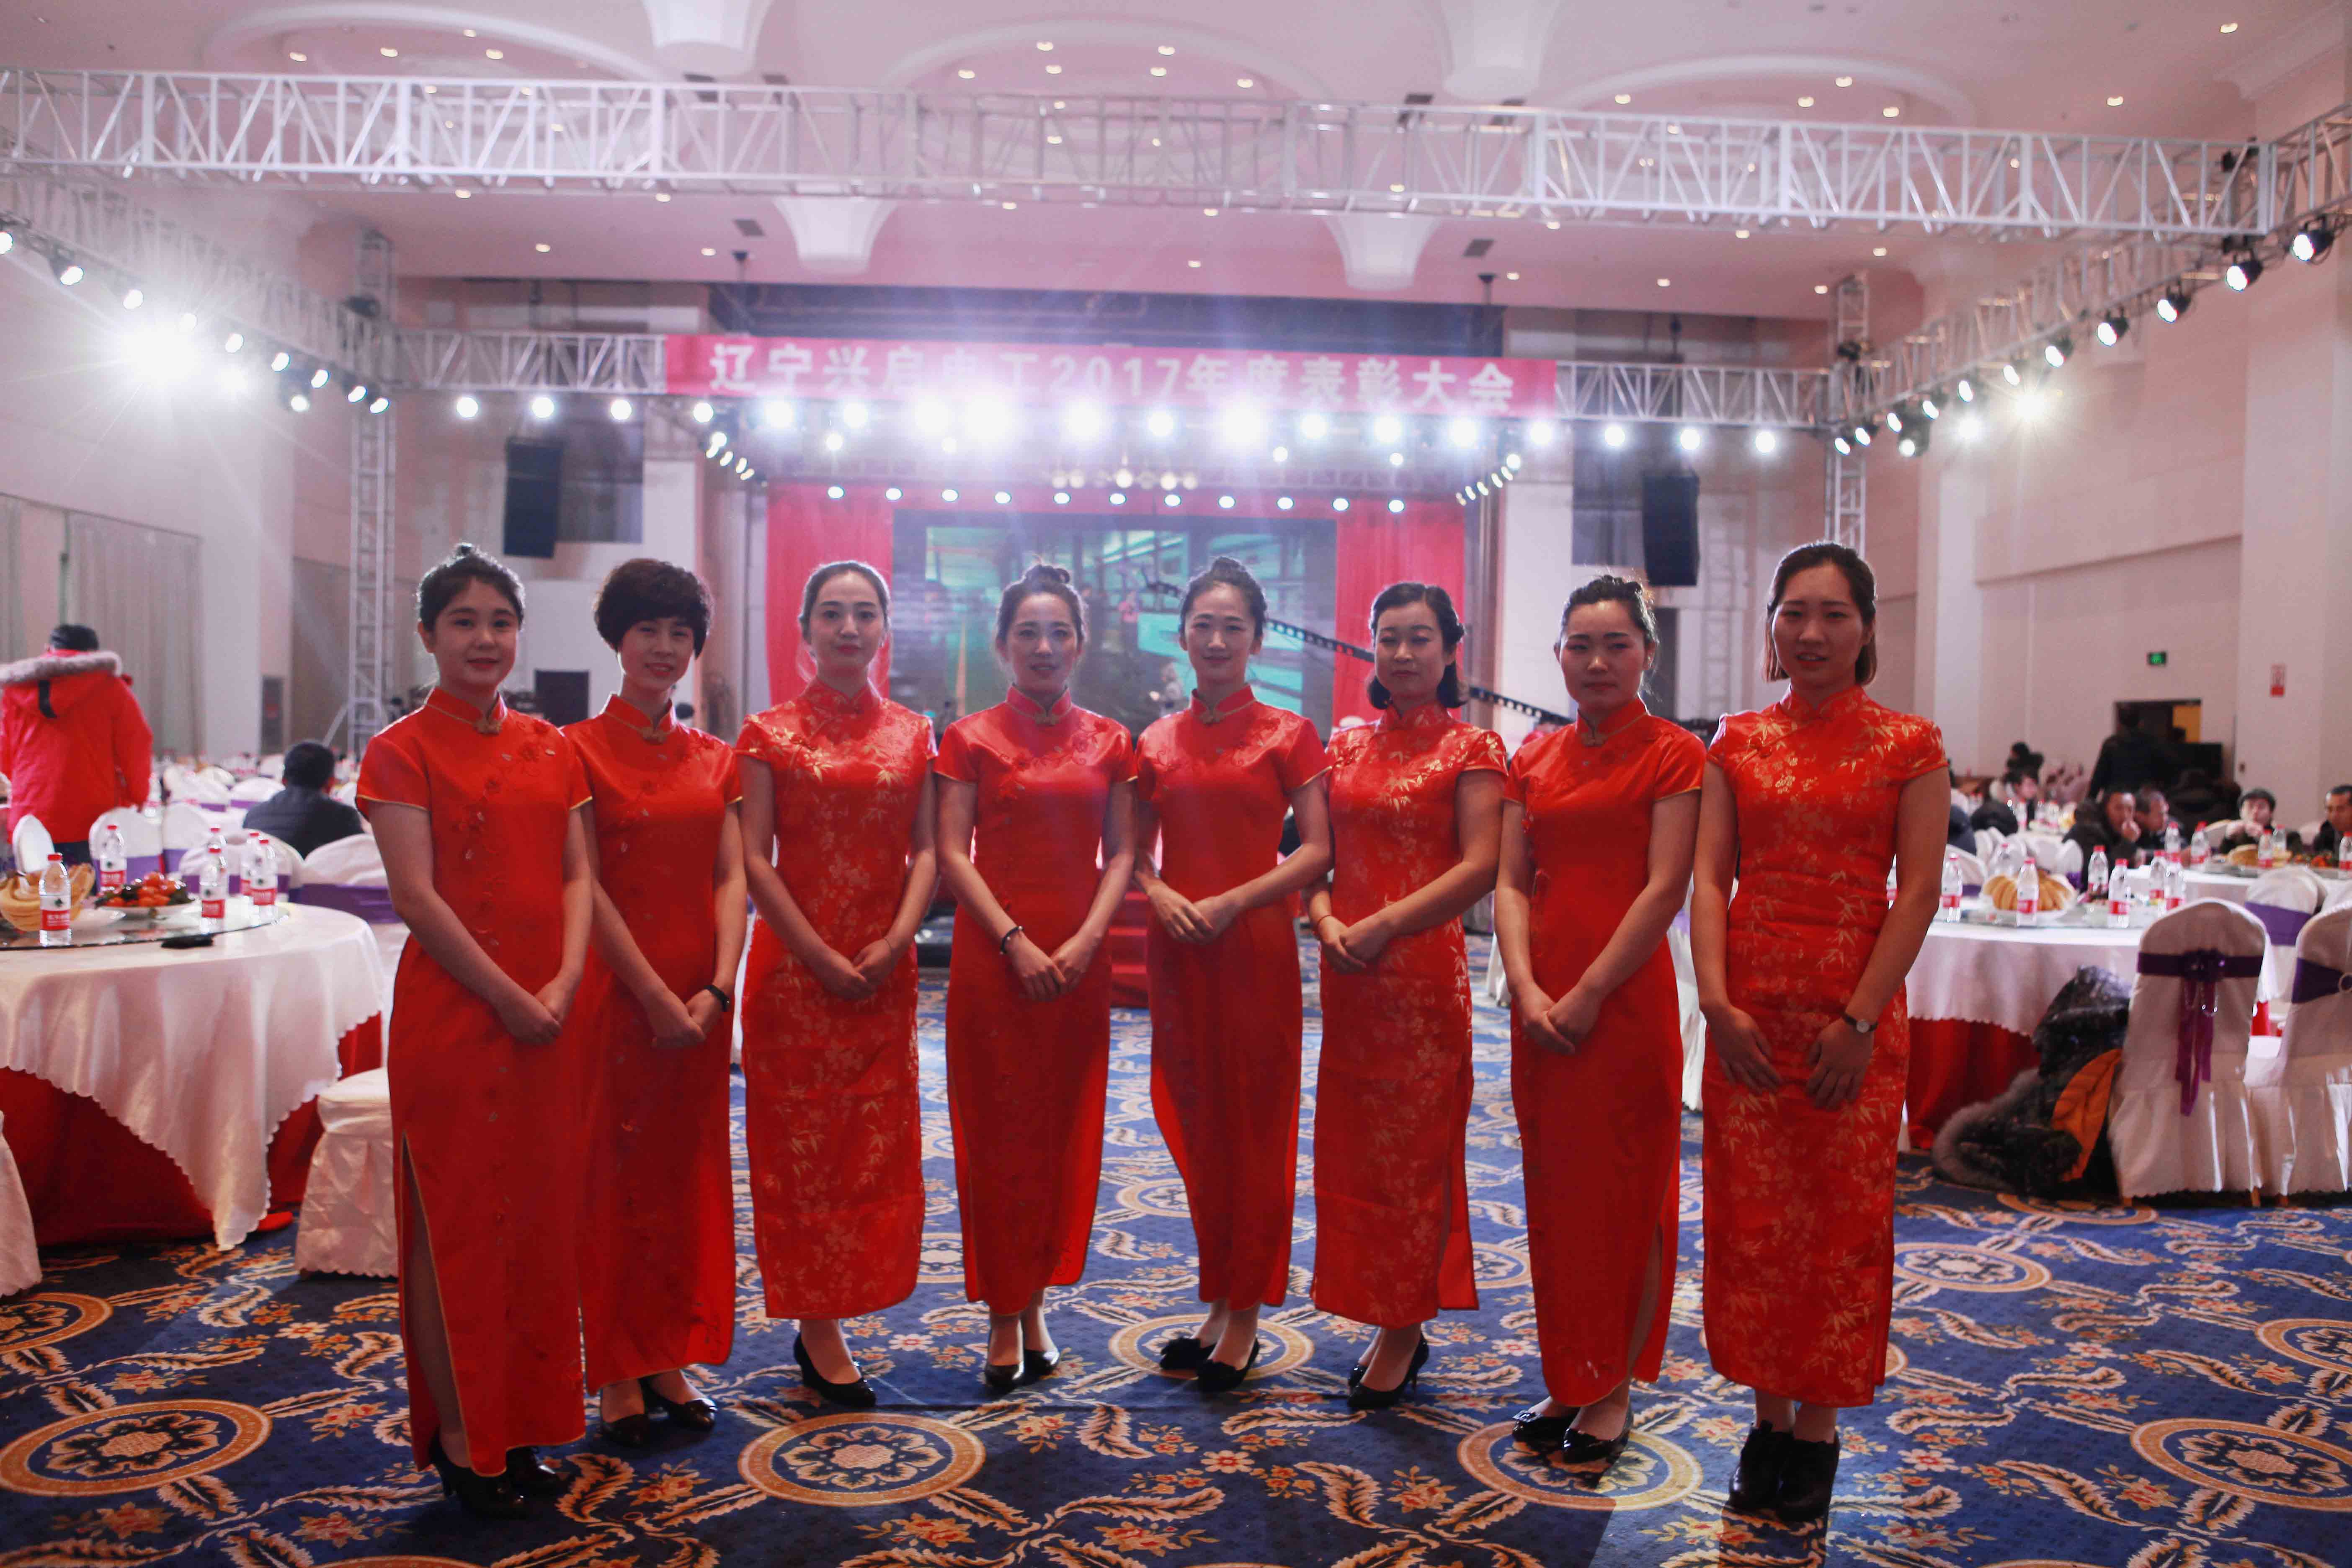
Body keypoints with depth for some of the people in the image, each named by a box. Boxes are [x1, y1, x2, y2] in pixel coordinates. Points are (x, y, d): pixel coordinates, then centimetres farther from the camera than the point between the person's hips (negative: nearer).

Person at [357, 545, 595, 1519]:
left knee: (538, 1213, 10)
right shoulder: (402, 751, -4)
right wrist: (509, 997, -15)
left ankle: (518, 1423, 24)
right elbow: (417, 898, -11)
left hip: (549, 1013, 5)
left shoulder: (550, 749, 11)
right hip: (452, 1009, -5)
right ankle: (458, 1439, 15)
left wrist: (565, 982, -8)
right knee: (456, 1219, 3)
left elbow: (578, 875, 7)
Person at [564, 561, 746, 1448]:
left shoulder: (715, 759, 10)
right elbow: (586, 885, -10)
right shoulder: (581, 748, -4)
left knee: (688, 1175, 11)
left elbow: (732, 877, 3)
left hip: (700, 998, 5)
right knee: (614, 1175, 4)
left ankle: (670, 1359, 24)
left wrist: (719, 986, -10)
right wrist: (654, 993, -15)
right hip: (616, 992, -4)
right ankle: (615, 1374, 16)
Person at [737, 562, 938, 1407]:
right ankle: (818, 1329, 13)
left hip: (883, 967, 3)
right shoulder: (770, 732, 0)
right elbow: (755, 858, -5)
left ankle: (830, 1316, 22)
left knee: (878, 1140, 7)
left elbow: (926, 850, 4)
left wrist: (896, 941, -11)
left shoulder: (912, 733, 8)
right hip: (794, 962, -3)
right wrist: (820, 954, -13)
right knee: (800, 1140, 2)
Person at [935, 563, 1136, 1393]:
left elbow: (1120, 855, 5)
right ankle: (1005, 1317, 13)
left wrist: (1086, 940, -10)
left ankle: (1036, 1303, 22)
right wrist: (1015, 942, -15)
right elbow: (954, 854, -4)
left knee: (1066, 1131, 8)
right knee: (998, 1132, 2)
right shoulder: (970, 738, 2)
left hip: (1080, 958, 3)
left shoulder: (1109, 741, 8)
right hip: (994, 952, -2)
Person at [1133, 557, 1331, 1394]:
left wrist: (1232, 902, -17)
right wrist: (1160, 894, -9)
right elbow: (1136, 852, 12)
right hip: (1177, 950, 4)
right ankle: (1218, 1303, 25)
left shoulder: (1288, 736, -1)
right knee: (1195, 1127, 11)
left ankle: (1246, 1318, 15)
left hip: (1256, 948, -4)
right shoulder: (1157, 742, 9)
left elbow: (1317, 851, -7)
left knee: (1256, 1130, 3)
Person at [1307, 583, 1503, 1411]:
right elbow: (1317, 854, 11)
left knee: (1412, 1150, 2)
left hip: (1424, 967, -5)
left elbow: (1480, 865, -12)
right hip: (1347, 971, 6)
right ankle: (1386, 1320, 24)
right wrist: (1326, 920, -8)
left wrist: (1385, 926, -18)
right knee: (1351, 1147, 10)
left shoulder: (1471, 747, -3)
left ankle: (1403, 1334, 15)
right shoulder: (1345, 745, 12)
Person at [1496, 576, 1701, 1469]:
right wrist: (1526, 988, -8)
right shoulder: (1534, 759, 12)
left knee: (1624, 1191, 3)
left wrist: (1588, 994, -16)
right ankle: (1564, 1379, 24)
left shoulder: (1673, 755, -3)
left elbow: (1665, 889, -11)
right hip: (1541, 1002, 5)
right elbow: (1511, 882, 7)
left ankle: (1614, 1389, 15)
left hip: (1626, 995, -5)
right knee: (1552, 1188, 11)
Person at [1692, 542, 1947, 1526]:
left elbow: (1917, 892, -6)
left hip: (1857, 1013, -2)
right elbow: (1709, 878, 2)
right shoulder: (1739, 743, 7)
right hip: (1748, 1010, 2)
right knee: (1750, 1214, 7)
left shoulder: (1908, 746, 0)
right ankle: (1768, 1414, 23)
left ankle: (1817, 1426, 21)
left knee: (1843, 1221, 6)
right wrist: (1717, 1001, -9)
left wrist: (1861, 1020, -13)